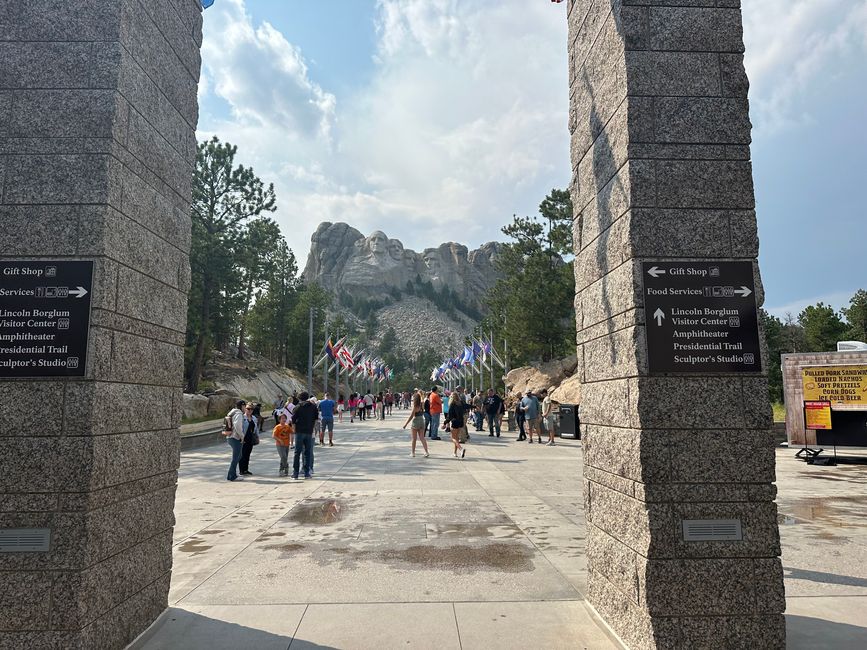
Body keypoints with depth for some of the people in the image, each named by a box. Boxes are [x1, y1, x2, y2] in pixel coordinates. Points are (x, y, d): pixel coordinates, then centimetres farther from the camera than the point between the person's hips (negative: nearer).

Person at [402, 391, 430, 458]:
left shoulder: (414, 407, -14)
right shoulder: (422, 405, 0)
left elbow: (411, 417, -14)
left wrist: (405, 424, -8)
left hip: (415, 422, -5)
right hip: (422, 422, 5)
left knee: (414, 439, 7)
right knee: (422, 438, 6)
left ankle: (413, 453, 15)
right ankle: (426, 452, -4)